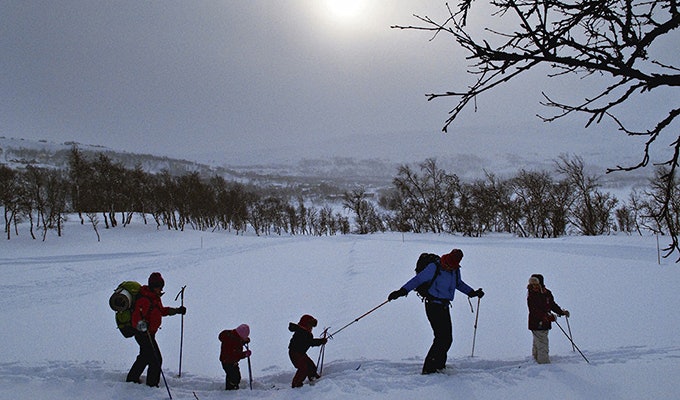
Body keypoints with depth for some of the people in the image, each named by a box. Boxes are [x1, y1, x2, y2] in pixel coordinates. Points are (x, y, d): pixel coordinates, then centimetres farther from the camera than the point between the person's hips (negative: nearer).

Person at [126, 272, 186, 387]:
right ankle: (152, 384, 5)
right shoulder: (144, 300, -25)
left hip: (149, 334, 10)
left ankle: (132, 379, 42)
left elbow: (161, 310, 23)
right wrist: (140, 324, -54)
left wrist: (177, 311, 17)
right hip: (144, 334, -10)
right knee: (156, 359, -6)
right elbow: (136, 316, -34)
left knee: (145, 357, 25)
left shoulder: (155, 297, 7)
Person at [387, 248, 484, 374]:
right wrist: (403, 291, -21)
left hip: (444, 306, 7)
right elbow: (418, 279, -13)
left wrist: (472, 293, 20)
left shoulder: (456, 270, 6)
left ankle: (439, 365, 26)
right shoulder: (435, 267, -15)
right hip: (433, 306, -7)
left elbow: (459, 284, 26)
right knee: (442, 337, -13)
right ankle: (429, 368, -8)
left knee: (447, 338, 10)